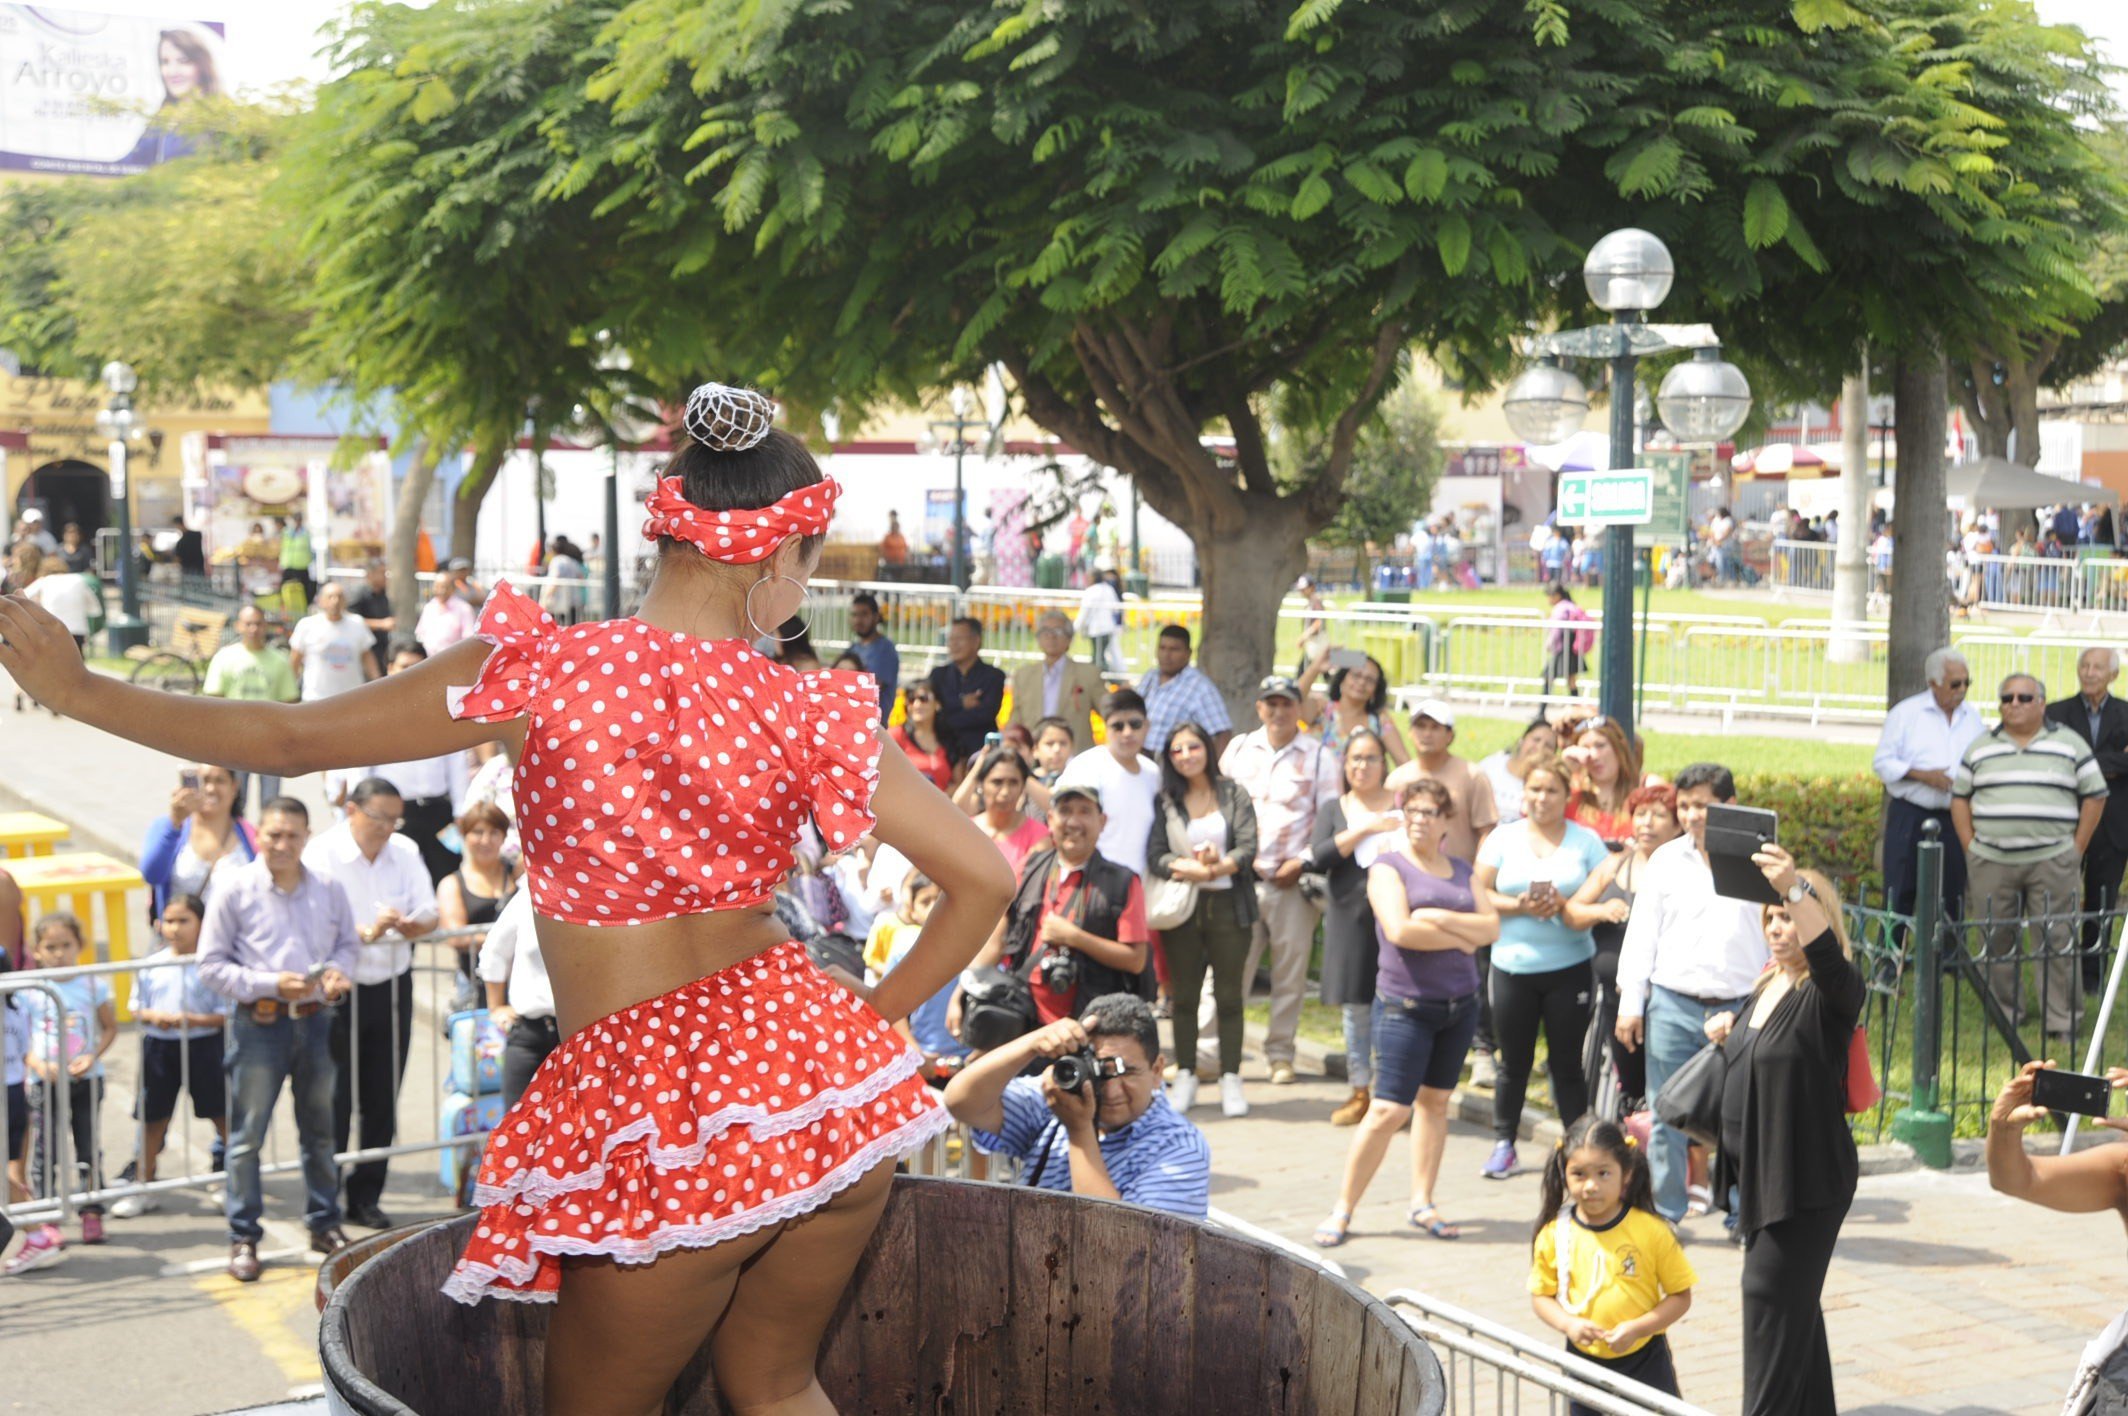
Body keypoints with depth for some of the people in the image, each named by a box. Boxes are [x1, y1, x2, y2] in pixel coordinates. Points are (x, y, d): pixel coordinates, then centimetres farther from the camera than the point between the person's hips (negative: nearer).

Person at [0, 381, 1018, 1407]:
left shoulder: (546, 670, -10)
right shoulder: (809, 716, -3)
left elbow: (285, 741, -6)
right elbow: (983, 877, 0)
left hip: (656, 1102, -3)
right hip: (829, 1087, 4)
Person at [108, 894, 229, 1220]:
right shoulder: (151, 966, 1)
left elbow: (225, 1014, -10)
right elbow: (136, 1010, 7)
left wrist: (192, 1020, -22)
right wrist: (155, 1016, -13)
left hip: (202, 1045, -3)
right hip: (158, 1046, 3)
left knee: (222, 1115, 4)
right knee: (153, 1119, 10)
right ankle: (144, 1188, 22)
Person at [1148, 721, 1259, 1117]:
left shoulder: (1233, 794, 5)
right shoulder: (1165, 801, 6)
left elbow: (1248, 848, -5)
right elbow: (1155, 855, -5)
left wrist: (1218, 867, -22)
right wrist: (1192, 868, -20)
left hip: (1228, 906, -1)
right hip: (1182, 907, 1)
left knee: (1228, 995, 2)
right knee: (1184, 996, 6)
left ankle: (1231, 1079, 7)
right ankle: (1185, 1077, 14)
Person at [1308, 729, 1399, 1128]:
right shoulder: (1333, 808, 11)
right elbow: (1319, 859, -5)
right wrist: (1365, 830, -12)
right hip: (1350, 919, 2)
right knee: (1355, 1008, 7)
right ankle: (1360, 1091, 18)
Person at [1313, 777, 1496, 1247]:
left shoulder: (1461, 871, 12)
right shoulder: (1389, 867, -3)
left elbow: (1492, 928, 1)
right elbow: (1399, 930, -18)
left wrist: (1443, 919, -14)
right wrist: (1461, 940, -7)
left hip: (1459, 1005, 5)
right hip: (1406, 1005, -5)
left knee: (1435, 1102, 10)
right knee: (1388, 1110, -9)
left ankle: (1422, 1204, 17)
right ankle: (1343, 1209, -1)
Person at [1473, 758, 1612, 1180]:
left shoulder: (1586, 841, 4)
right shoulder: (1503, 838, 7)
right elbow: (1477, 893, 2)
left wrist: (1564, 905, -16)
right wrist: (1519, 906, -13)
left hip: (1569, 968, -1)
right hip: (1512, 967, 1)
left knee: (1568, 1062, 2)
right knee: (1512, 1061, 8)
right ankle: (1503, 1143, 21)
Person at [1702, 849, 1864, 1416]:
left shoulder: (1829, 993, -14)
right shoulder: (1765, 988, 12)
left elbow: (1829, 956, -39)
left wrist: (1795, 887, -52)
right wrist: (1724, 1032, 7)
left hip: (1807, 1177, -9)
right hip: (1759, 1173, 9)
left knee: (1771, 1295, -9)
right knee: (1795, 1301, 17)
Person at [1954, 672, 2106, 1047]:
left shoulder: (2069, 744, 5)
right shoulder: (1981, 747, 11)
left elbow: (2095, 796, 6)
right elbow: (1959, 797, 13)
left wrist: (2076, 849, 0)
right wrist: (1971, 846, 4)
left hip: (2052, 862, -2)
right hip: (1991, 863, 2)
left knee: (2057, 941, -3)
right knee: (1997, 941, 5)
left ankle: (2063, 1020, 3)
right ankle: (2004, 1014, 17)